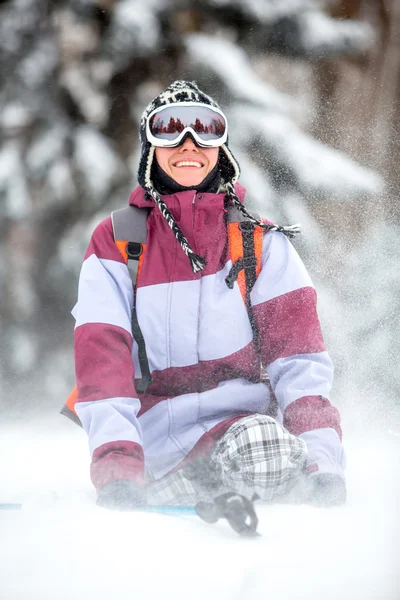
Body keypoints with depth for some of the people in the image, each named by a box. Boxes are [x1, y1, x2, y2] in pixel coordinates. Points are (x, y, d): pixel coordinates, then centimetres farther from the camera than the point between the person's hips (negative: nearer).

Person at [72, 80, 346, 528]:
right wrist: (117, 467, -19)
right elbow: (100, 359, -4)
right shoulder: (114, 243, 7)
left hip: (245, 422, 1)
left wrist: (322, 458, -18)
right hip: (156, 443, -1)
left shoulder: (260, 242, 9)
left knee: (261, 444, -37)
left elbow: (297, 354, -2)